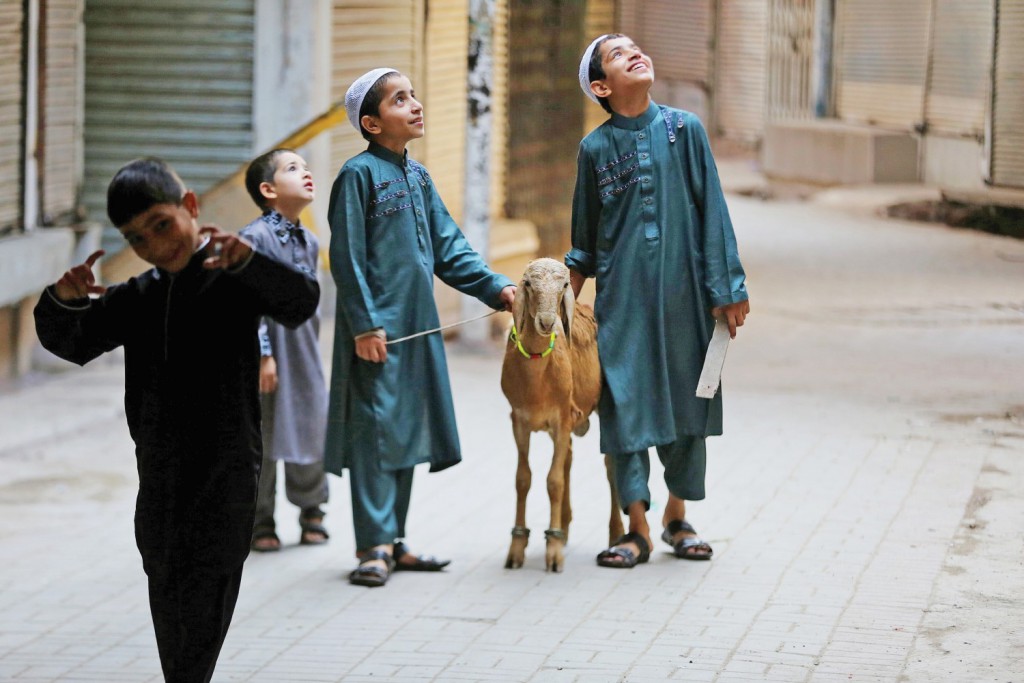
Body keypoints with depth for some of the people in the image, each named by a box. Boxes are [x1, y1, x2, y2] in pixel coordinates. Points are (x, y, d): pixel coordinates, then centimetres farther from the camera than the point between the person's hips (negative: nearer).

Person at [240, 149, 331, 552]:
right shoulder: (255, 238, -14)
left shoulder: (309, 242, 10)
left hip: (305, 354, 6)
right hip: (268, 356, -6)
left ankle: (311, 509, 27)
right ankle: (260, 522, 14)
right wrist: (262, 354, -19)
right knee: (261, 439, 2)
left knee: (313, 426, 8)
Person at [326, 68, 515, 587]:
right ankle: (373, 546, -2)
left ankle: (393, 541, 18)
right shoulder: (359, 174, -9)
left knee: (406, 430, 11)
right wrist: (364, 324, -17)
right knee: (375, 431, -6)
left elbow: (448, 249, 15)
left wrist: (496, 288, 4)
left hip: (418, 327, 8)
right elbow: (347, 258, -12)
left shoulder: (417, 176, 13)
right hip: (377, 329, -8)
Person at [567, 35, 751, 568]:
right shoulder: (595, 148, 1)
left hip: (683, 291, 1)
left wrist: (726, 289, -1)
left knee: (687, 400, 8)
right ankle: (637, 529, 4)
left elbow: (712, 211, 1)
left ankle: (677, 517, 25)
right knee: (626, 404, -3)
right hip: (622, 295, -1)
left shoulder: (685, 130, 0)